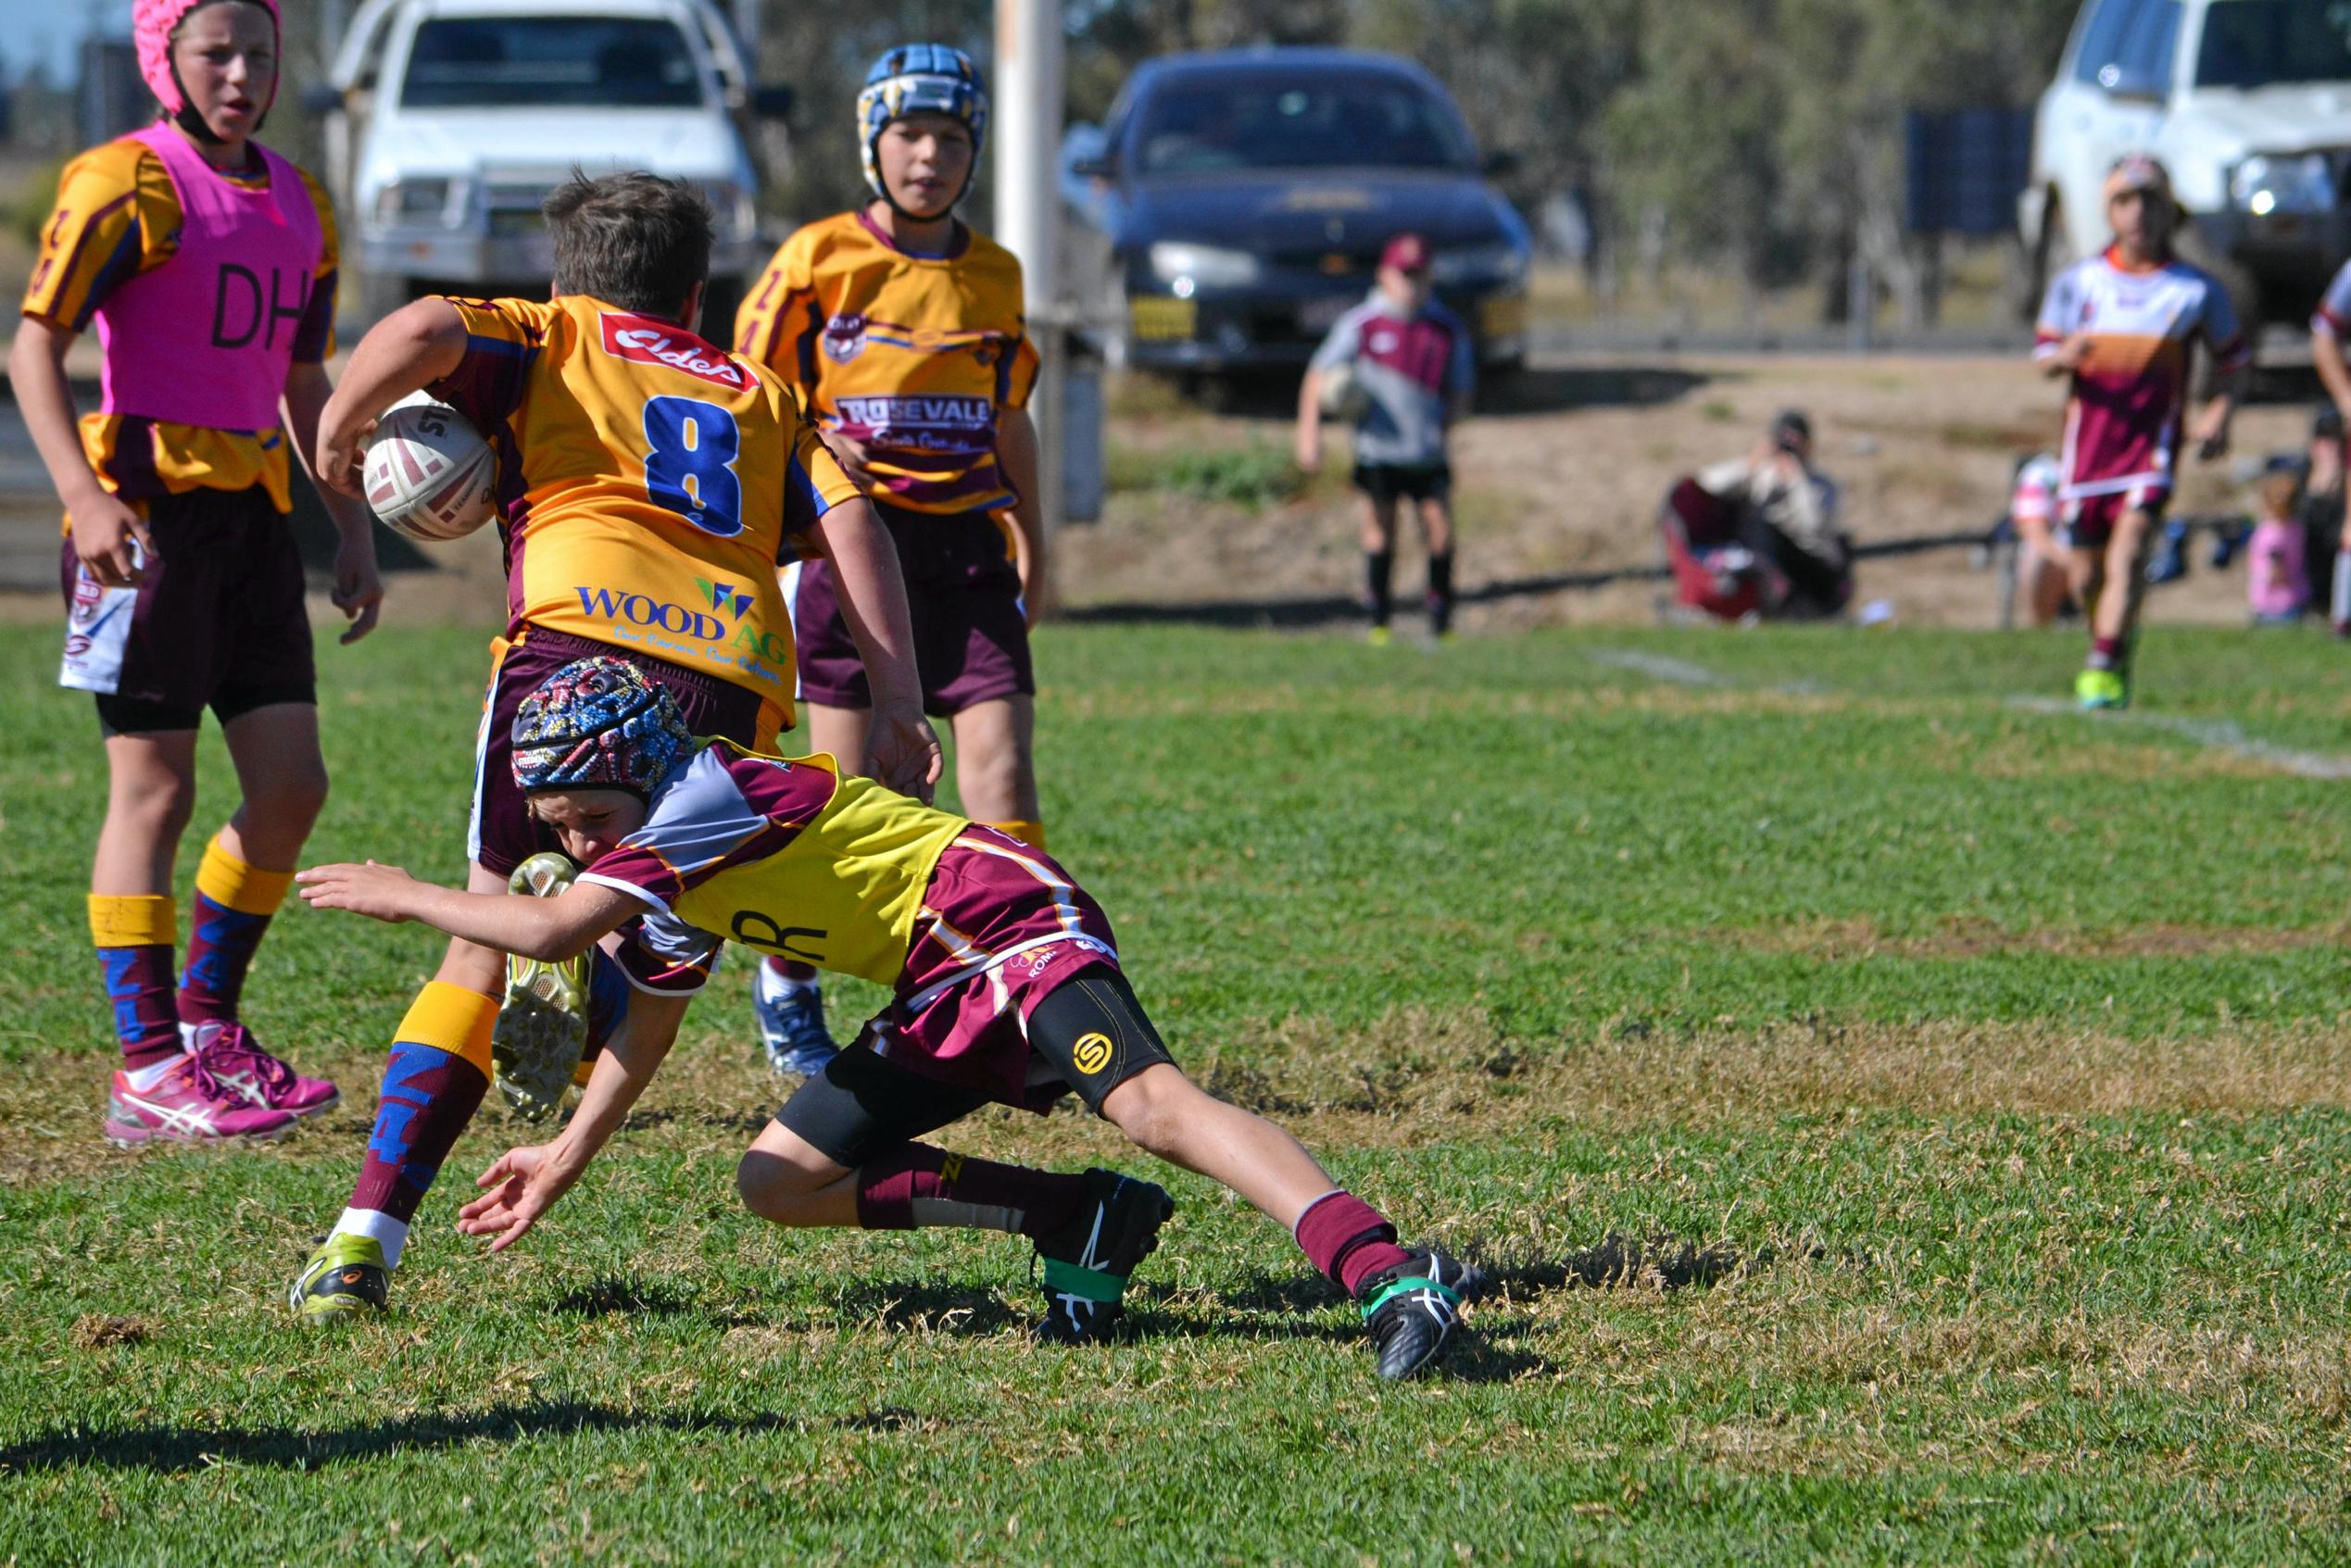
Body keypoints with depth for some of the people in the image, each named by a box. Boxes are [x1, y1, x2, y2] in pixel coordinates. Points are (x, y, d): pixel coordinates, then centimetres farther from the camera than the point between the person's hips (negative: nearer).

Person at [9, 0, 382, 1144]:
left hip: (252, 511, 7)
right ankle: (149, 1071, -2)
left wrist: (353, 533, 19)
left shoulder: (299, 205, 16)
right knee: (155, 787, -5)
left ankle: (206, 1018, 21)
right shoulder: (128, 185, -7)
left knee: (291, 782, 5)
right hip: (149, 508, -7)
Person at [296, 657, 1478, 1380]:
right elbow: (649, 1020, 29)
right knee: (777, 1182, 6)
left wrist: (406, 896, -11)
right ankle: (1083, 1226, -3)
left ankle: (1383, 1277, -49)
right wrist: (568, 1157, 30)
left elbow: (553, 930, -25)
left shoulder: (708, 793, -17)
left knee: (1148, 1103, -33)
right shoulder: (663, 860, 13)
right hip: (944, 1000, 10)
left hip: (1009, 923, -10)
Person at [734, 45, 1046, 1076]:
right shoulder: (821, 258, -1)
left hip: (968, 546, 3)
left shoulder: (994, 275, 12)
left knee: (999, 760, -10)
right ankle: (785, 986, 19)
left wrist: (1032, 548, 20)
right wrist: (814, 450, -16)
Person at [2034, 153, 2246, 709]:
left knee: (2129, 550, -21)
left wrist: (2219, 412, -4)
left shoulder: (2198, 290, 4)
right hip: (2088, 444, 2)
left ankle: (2105, 667, -24)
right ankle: (2113, 640, 35)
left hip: (2153, 443, -2)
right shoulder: (2076, 282, 8)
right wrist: (2066, 356, -17)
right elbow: (2043, 358, 7)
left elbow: (2233, 359, 14)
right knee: (2087, 573, 7)